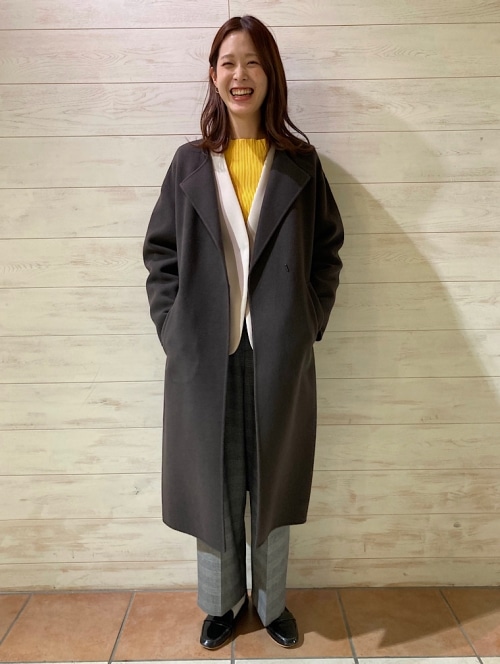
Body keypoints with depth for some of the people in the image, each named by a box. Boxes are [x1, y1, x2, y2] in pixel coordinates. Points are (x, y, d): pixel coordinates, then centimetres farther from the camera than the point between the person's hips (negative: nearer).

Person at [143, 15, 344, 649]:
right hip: (205, 357, 0)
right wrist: (175, 331, -4)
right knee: (214, 485, 12)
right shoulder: (190, 162, 6)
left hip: (280, 357, 0)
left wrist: (308, 324, -2)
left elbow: (327, 250, 7)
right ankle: (220, 603, 36)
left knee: (273, 483, 13)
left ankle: (271, 601, 37)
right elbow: (161, 254, 5)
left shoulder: (300, 163, 6)